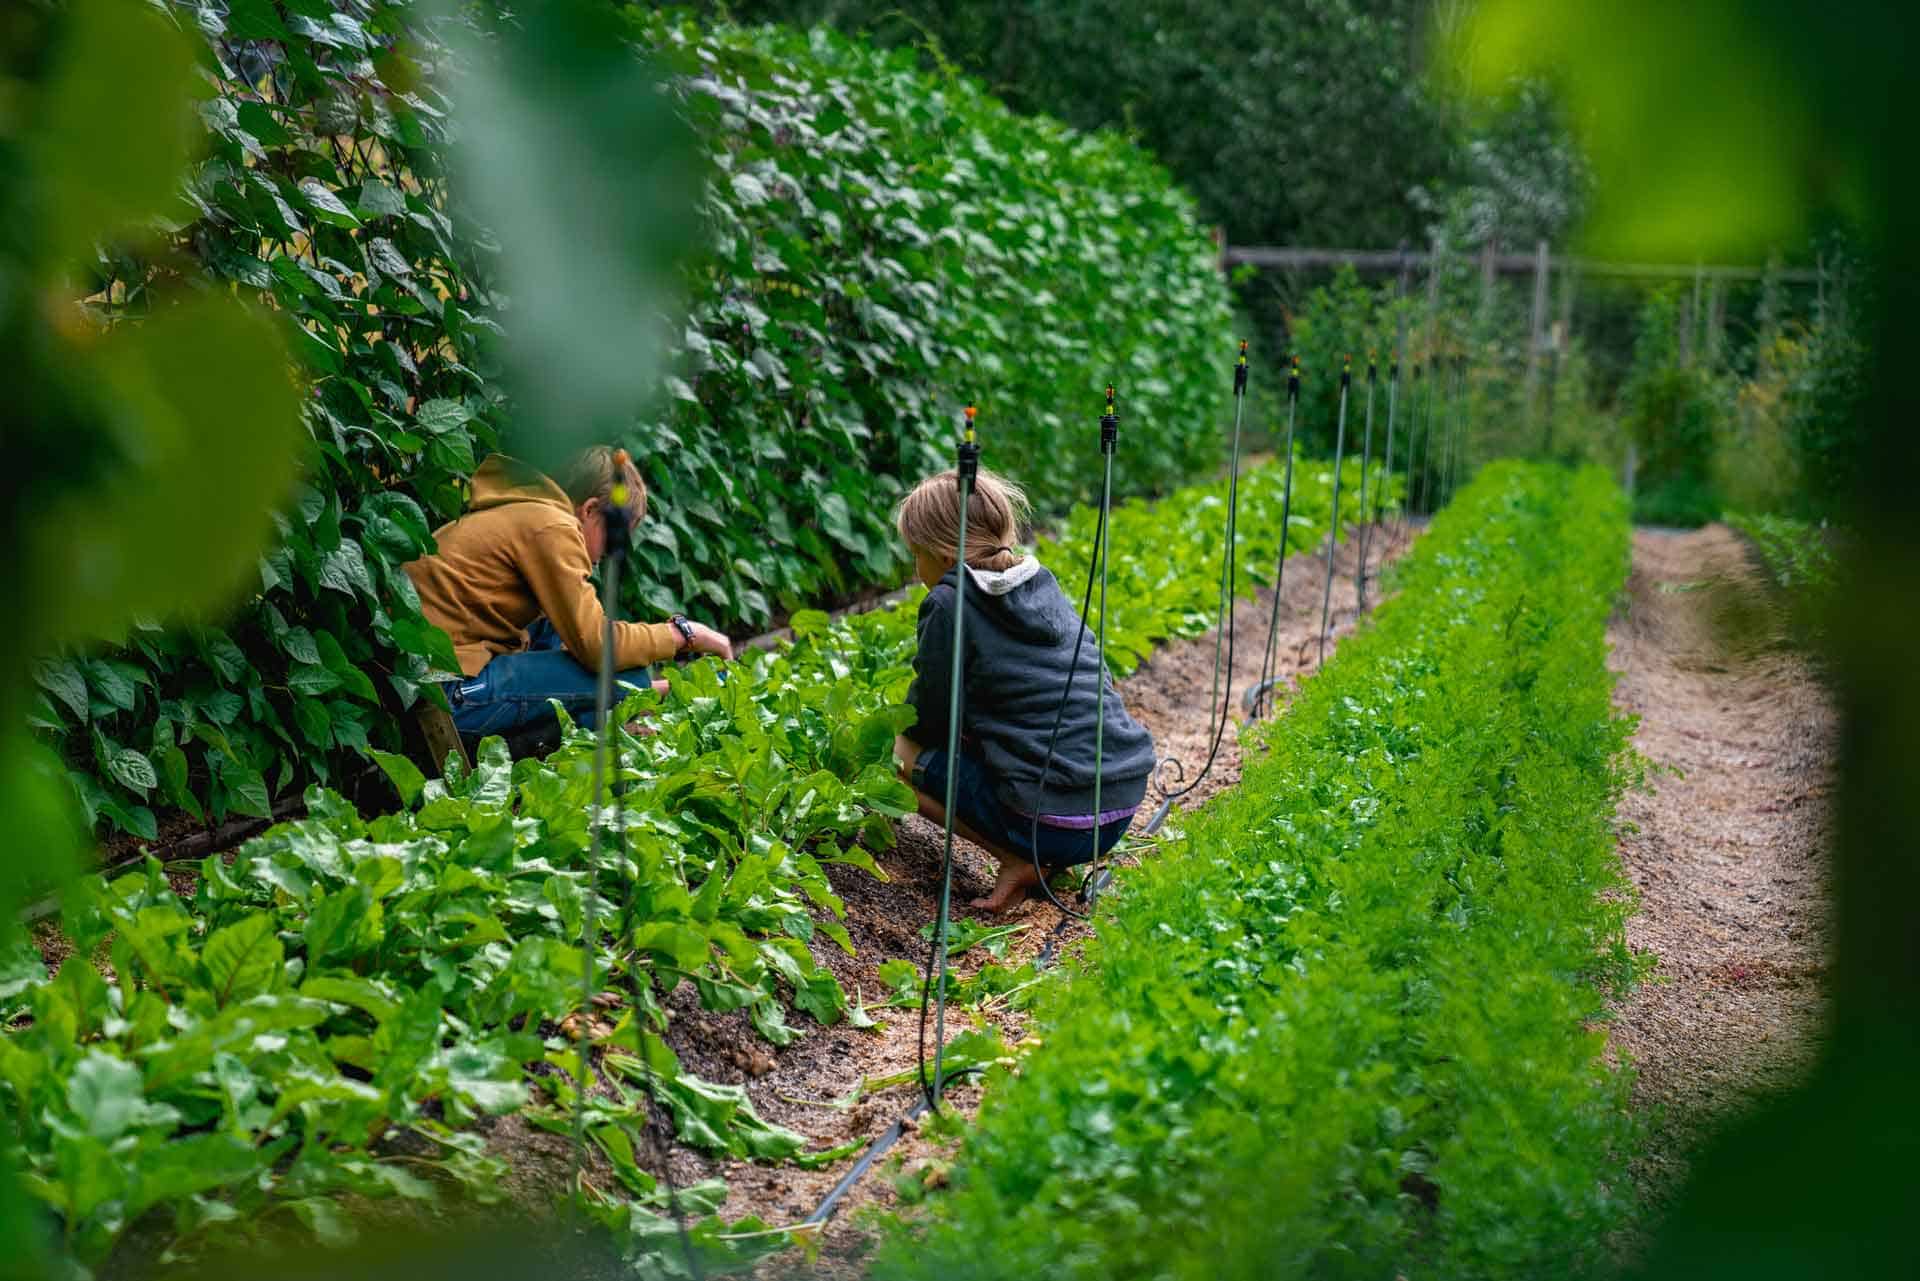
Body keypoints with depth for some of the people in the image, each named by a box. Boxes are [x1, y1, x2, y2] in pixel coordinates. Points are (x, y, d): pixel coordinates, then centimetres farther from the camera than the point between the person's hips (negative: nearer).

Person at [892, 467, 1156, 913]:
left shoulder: (950, 604, -8)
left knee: (899, 753, 7)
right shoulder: (1043, 585, 14)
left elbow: (927, 719, 0)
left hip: (1052, 821, -8)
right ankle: (1047, 858, 12)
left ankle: (1020, 860, -3)